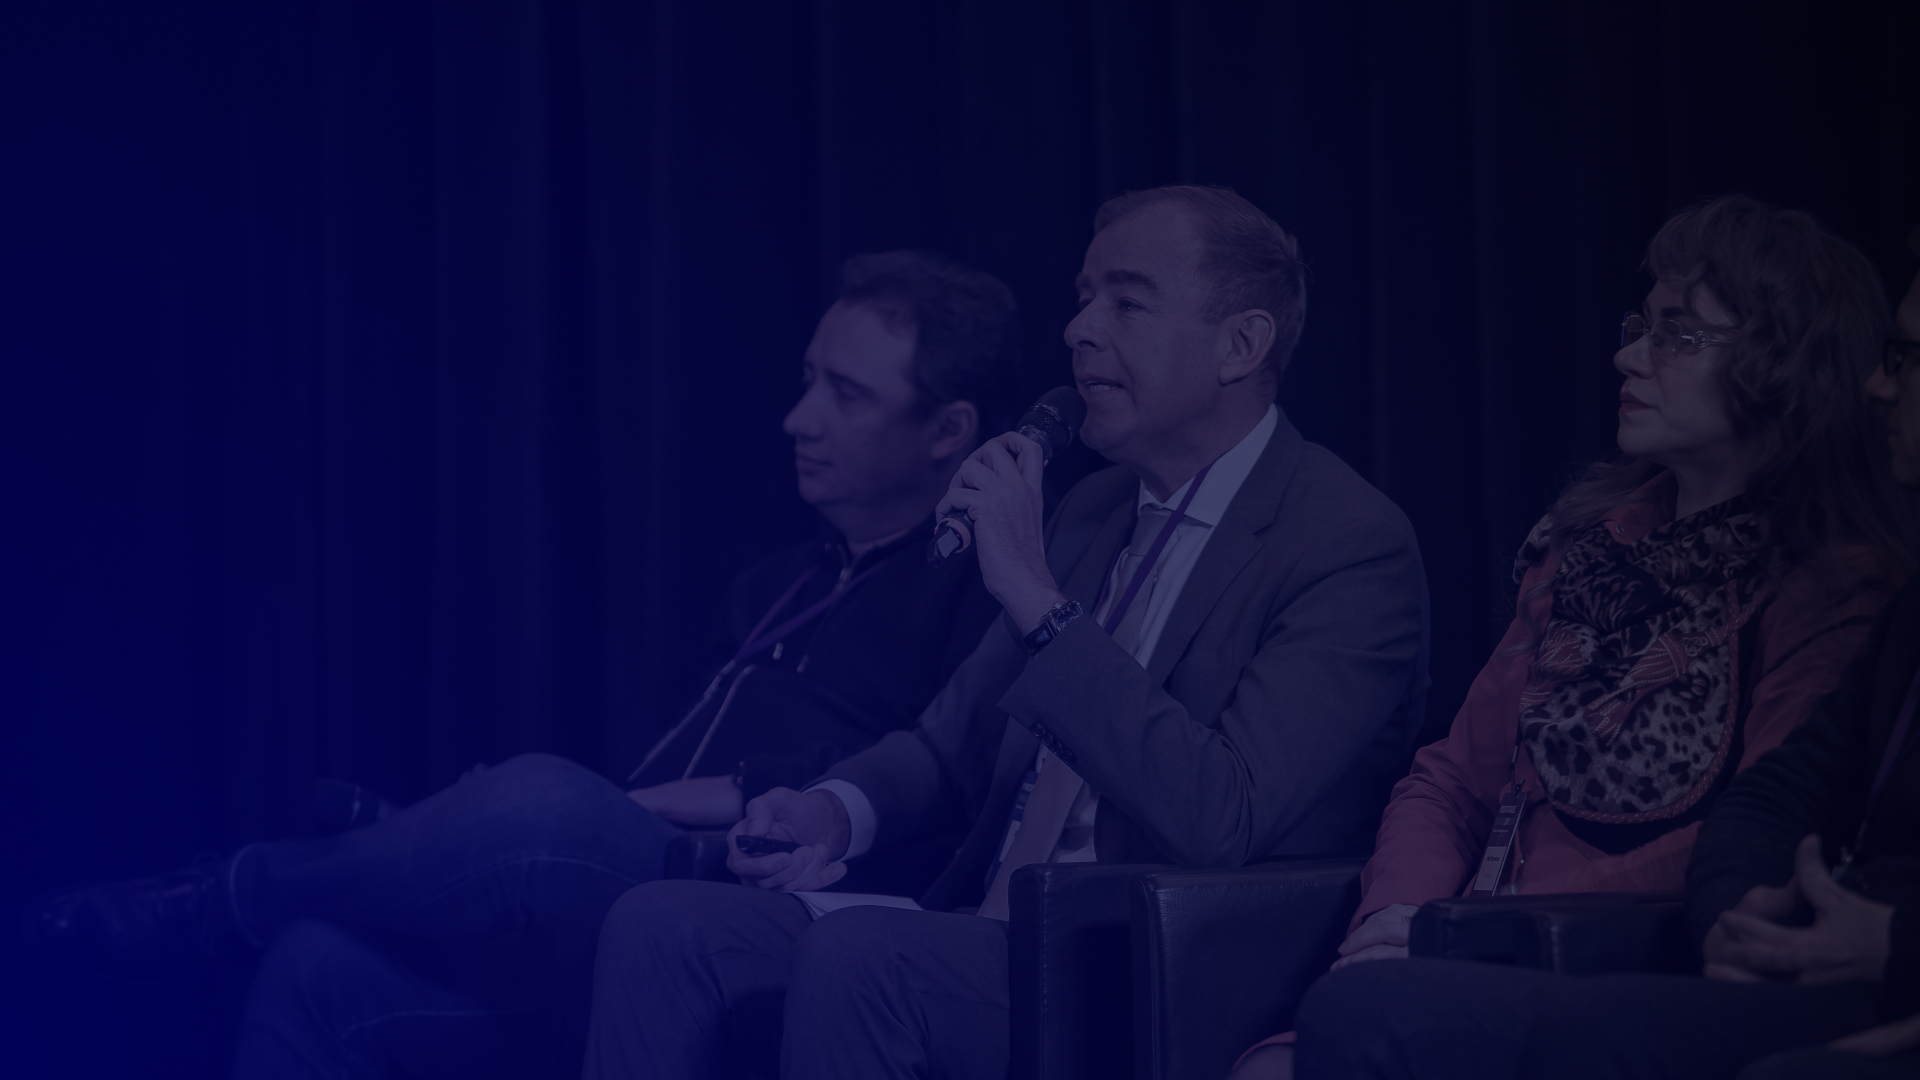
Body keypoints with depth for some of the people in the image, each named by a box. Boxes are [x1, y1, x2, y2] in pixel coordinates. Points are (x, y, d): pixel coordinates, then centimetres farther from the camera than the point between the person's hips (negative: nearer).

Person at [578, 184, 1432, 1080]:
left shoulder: (1353, 545, -9)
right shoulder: (1093, 514, 18)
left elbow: (1219, 821, -21)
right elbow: (954, 740, 25)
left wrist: (1037, 599, -20)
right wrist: (839, 810, 1)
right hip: (994, 934, 8)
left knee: (856, 957, -32)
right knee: (661, 929, -12)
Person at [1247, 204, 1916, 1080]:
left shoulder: (1845, 582, -1)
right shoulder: (1600, 542, 21)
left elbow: (1759, 838, -11)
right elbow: (1452, 779, 21)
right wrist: (1393, 926, 0)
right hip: (1499, 976, 6)